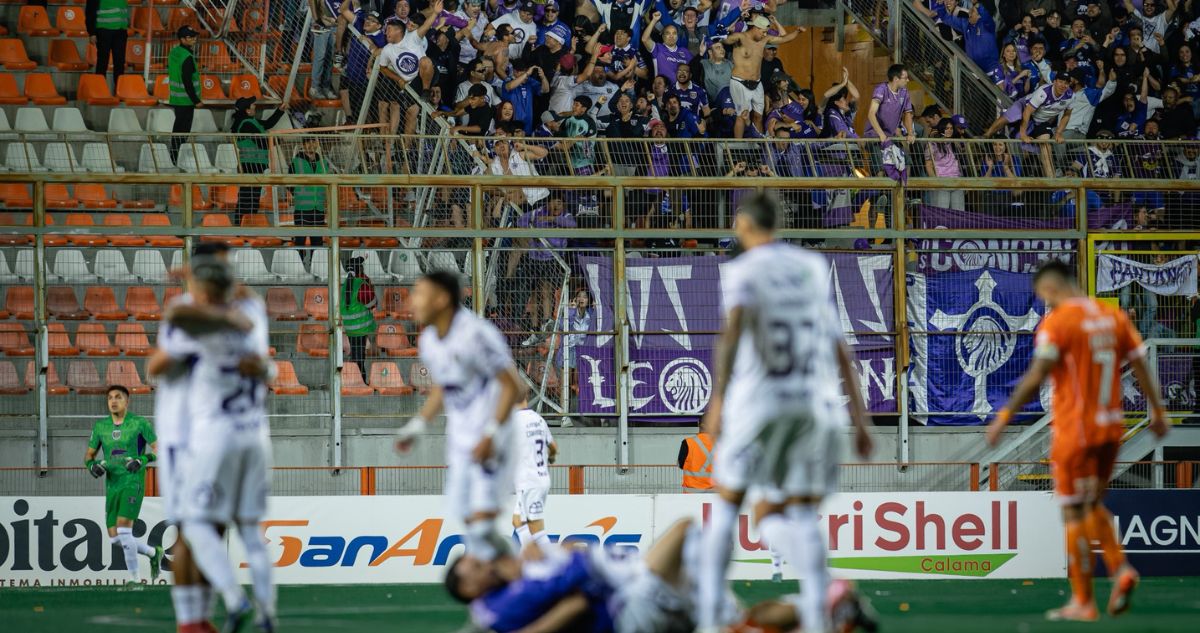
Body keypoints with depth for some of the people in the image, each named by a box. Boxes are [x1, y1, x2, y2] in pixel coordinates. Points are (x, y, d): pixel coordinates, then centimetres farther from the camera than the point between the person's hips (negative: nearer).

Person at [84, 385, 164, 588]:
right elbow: (89, 454, 17)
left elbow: (159, 449, -3)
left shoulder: (139, 423, -3)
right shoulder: (100, 426, 10)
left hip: (133, 482, -6)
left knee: (123, 528, -19)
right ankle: (153, 553, 28)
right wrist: (92, 465, -6)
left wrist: (142, 460, -20)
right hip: (111, 485, 6)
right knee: (115, 538, 3)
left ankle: (135, 578, -9)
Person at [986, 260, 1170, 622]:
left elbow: (1036, 378, -17)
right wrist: (1157, 412, 18)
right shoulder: (1113, 317, 8)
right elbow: (1141, 367, 9)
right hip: (1111, 428, 7)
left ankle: (1083, 602, 4)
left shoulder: (1056, 323, -11)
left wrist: (1004, 418, -13)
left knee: (1075, 513, 2)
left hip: (1075, 430, -7)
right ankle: (1120, 569, 0)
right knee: (1093, 504, 21)